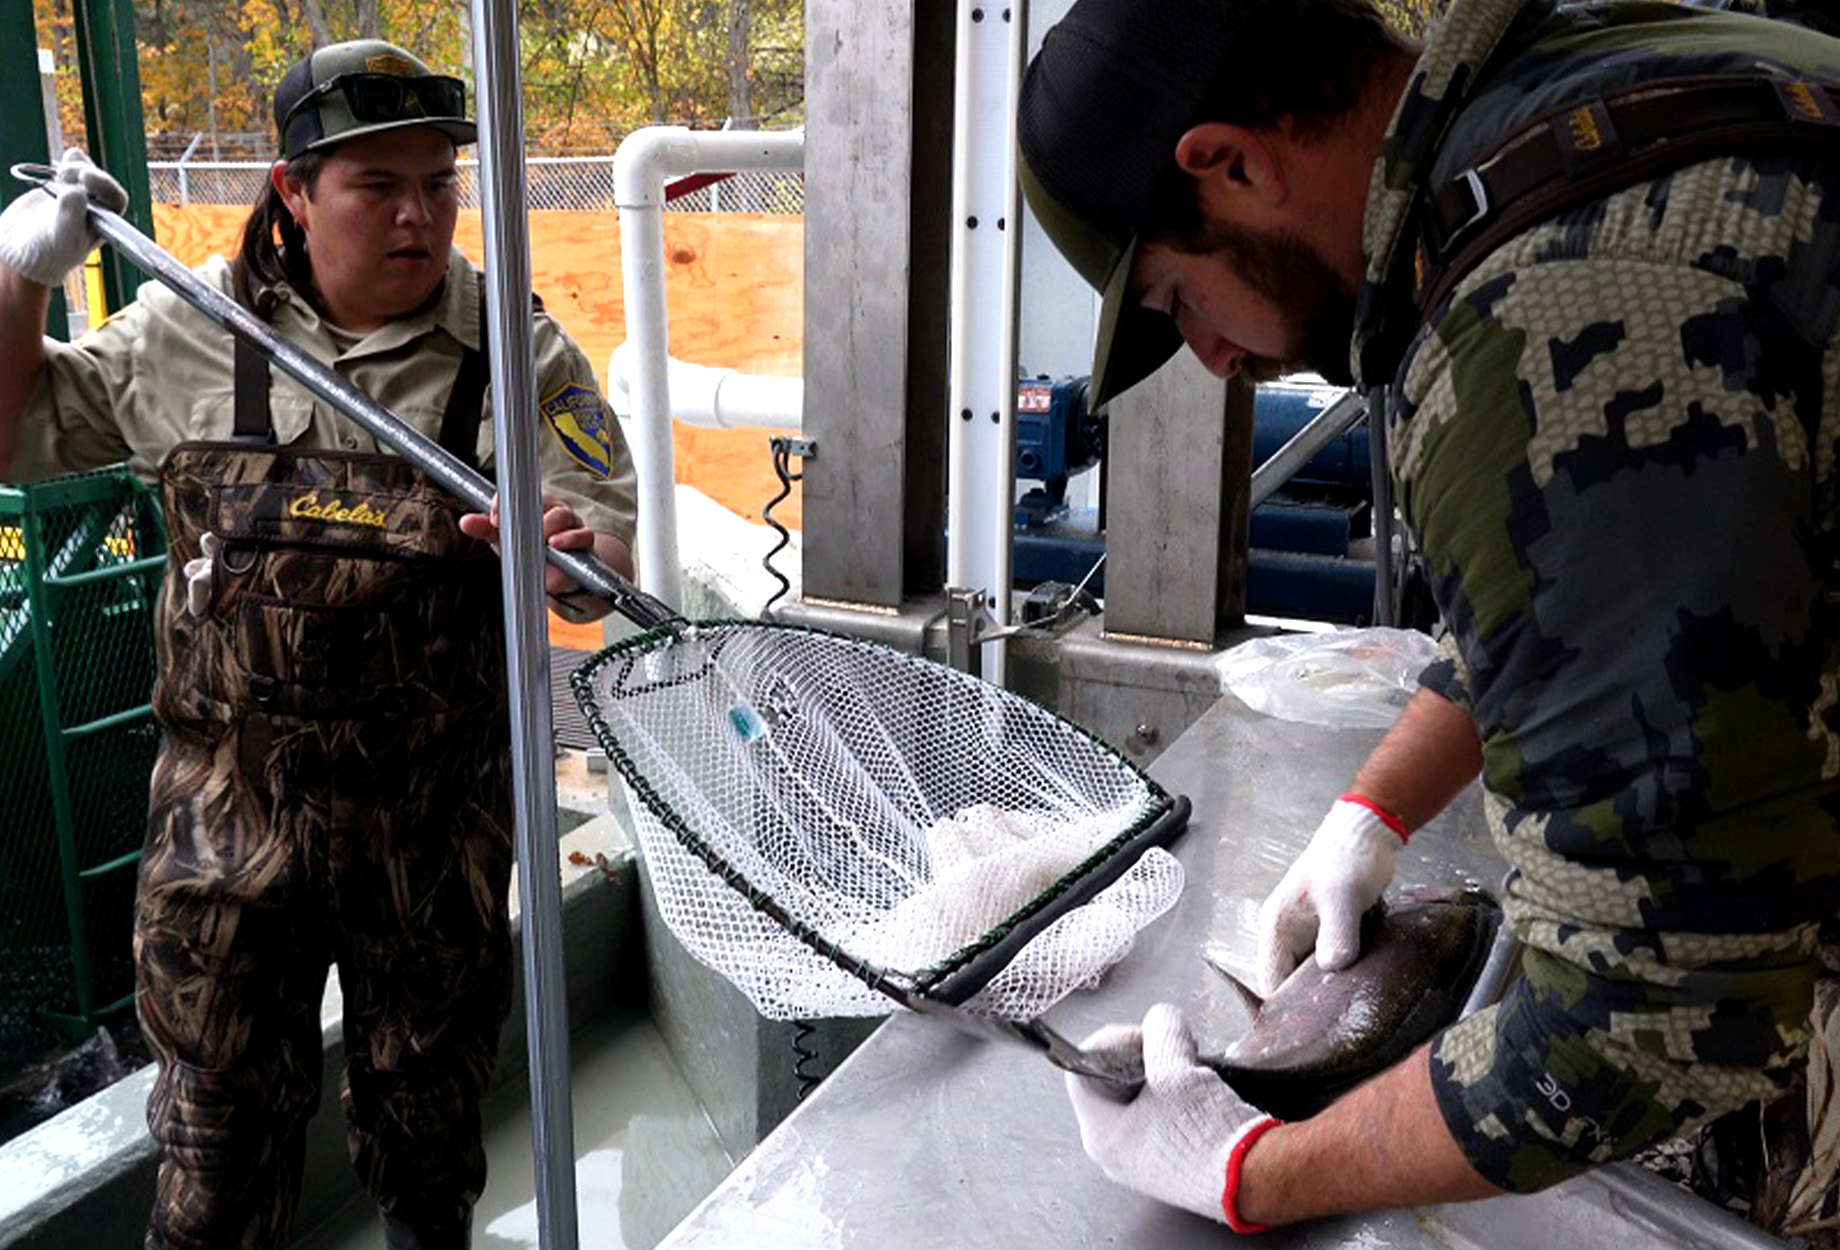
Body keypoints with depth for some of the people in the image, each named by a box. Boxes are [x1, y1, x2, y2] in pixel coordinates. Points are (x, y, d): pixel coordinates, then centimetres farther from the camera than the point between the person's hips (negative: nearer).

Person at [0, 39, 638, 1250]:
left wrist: (575, 557, -30)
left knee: (425, 1104, 19)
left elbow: (605, 554, -7)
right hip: (228, 816, 1)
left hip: (435, 822, 0)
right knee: (221, 1118, 14)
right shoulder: (189, 331, -1)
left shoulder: (518, 354, -5)